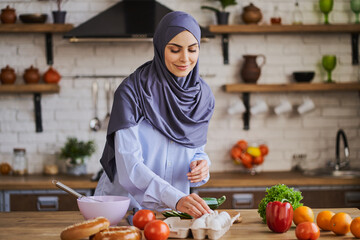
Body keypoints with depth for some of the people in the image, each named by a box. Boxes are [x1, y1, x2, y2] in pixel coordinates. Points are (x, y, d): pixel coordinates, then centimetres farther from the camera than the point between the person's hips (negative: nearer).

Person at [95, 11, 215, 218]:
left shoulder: (203, 96, 2)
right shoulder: (132, 91, -14)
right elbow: (128, 164, -21)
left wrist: (201, 164, -8)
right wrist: (176, 198, -34)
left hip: (171, 210, 4)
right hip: (124, 203, -4)